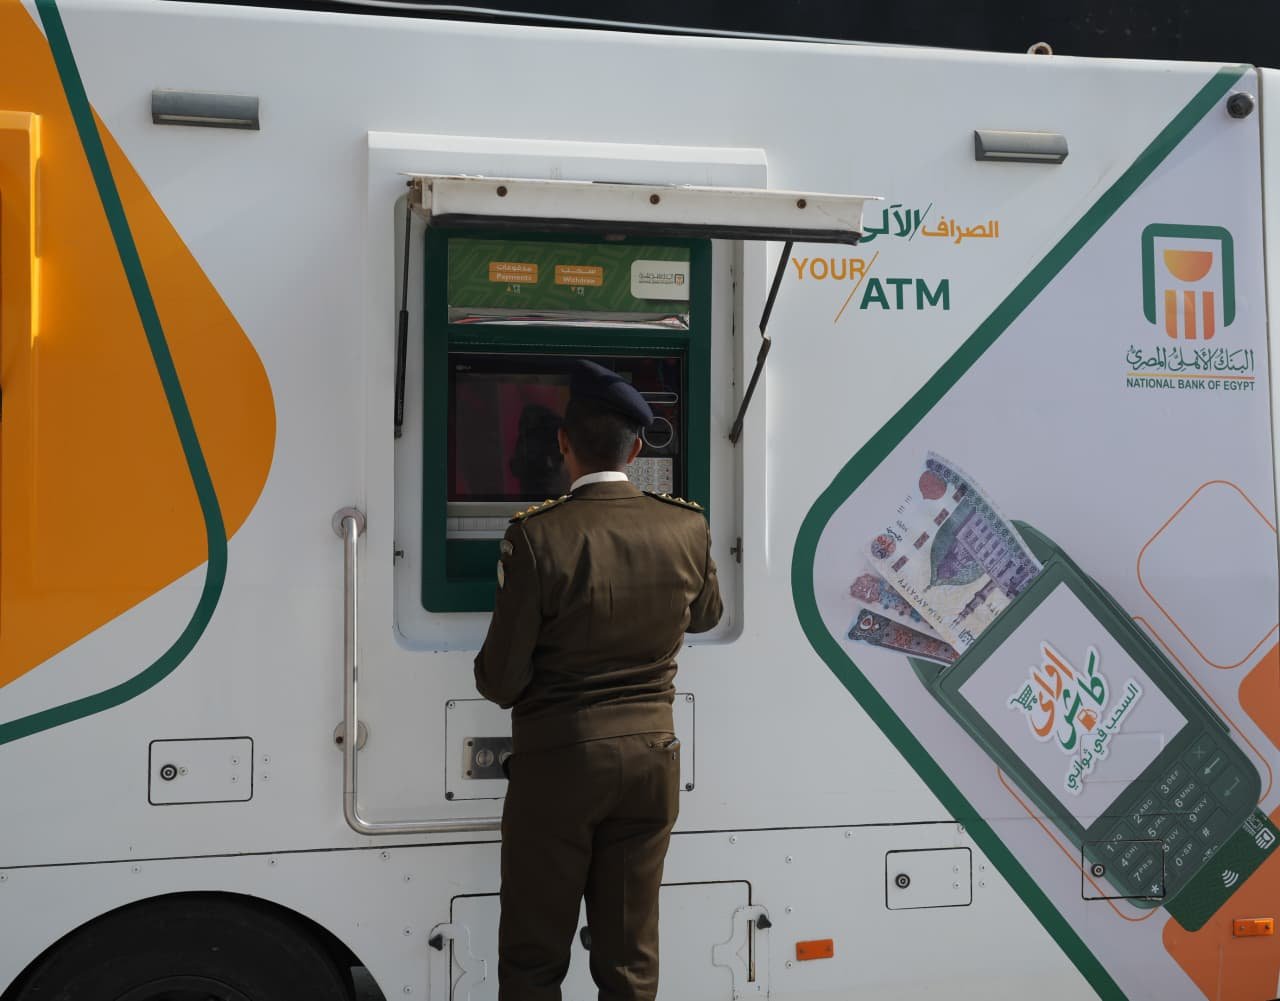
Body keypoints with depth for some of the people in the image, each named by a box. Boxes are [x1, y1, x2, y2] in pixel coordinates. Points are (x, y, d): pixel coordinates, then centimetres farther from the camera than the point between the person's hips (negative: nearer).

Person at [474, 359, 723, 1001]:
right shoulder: (687, 528, -5)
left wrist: (491, 676, 9)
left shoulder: (537, 535, -17)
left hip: (556, 762, -3)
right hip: (651, 759, 4)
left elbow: (501, 681, -14)